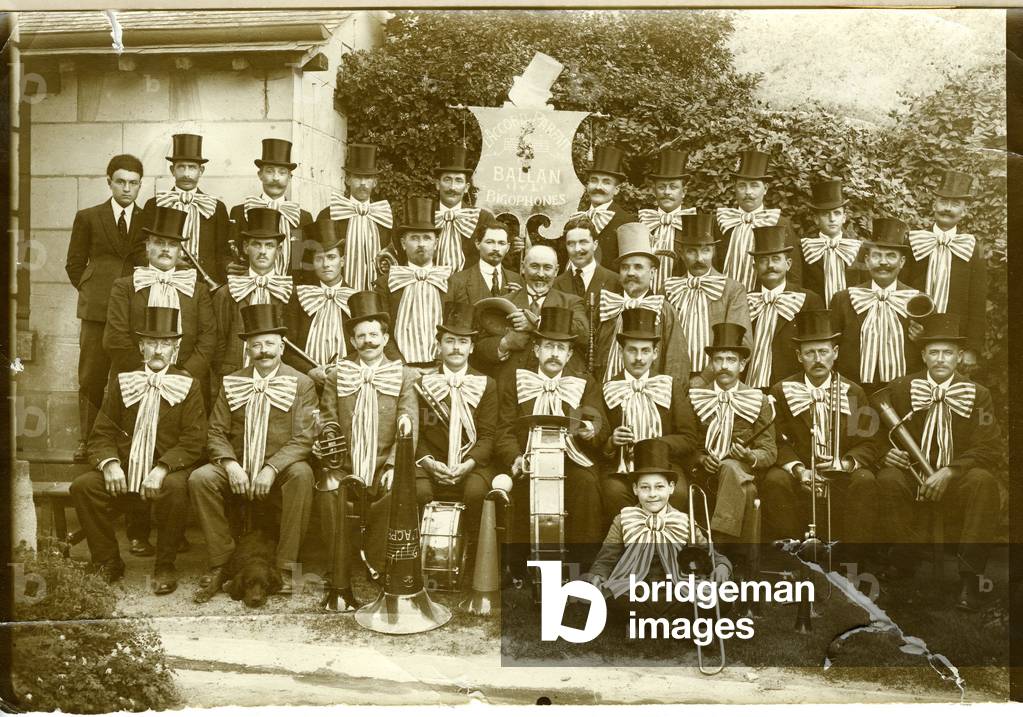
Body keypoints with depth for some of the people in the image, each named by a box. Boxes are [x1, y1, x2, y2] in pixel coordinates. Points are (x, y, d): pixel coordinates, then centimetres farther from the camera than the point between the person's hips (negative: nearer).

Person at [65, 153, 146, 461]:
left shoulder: (150, 221, 11)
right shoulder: (87, 217, 10)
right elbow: (74, 264, 13)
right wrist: (91, 293, 6)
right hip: (98, 310, 0)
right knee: (92, 378, 1)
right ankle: (87, 442, 10)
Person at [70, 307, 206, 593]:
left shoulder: (188, 387, 4)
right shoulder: (122, 382, 12)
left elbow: (193, 440, -5)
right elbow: (102, 434, 8)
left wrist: (161, 469, -21)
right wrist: (109, 463, -14)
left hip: (166, 472, -3)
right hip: (123, 472, 3)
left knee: (175, 488, -35)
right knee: (82, 486, -22)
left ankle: (165, 566, -15)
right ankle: (108, 562, -5)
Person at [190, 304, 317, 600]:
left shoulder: (302, 384, 0)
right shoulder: (231, 383, 10)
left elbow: (303, 439, -9)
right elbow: (216, 433, 5)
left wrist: (271, 469, -23)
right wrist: (231, 465, -16)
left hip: (281, 471, -2)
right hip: (237, 472, 3)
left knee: (302, 473, -34)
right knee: (199, 478, -25)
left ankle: (285, 565, -21)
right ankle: (219, 564, -11)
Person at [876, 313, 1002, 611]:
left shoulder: (977, 394, 1)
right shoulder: (901, 389, 2)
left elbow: (991, 448, -7)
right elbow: (879, 435, 7)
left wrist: (949, 472, -22)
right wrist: (887, 453, -18)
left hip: (958, 479, 0)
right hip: (910, 474, 1)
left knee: (983, 482, -33)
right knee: (887, 481, -32)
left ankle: (969, 576, -27)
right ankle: (910, 567, -21)